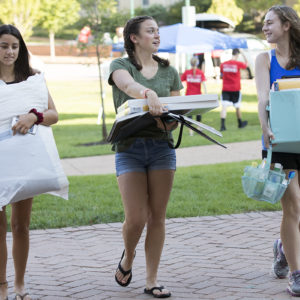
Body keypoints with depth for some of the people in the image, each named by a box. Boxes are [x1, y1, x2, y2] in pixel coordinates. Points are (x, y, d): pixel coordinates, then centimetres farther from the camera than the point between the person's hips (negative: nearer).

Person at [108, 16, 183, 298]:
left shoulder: (169, 71, 13)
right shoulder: (120, 66, 1)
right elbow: (129, 85, -22)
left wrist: (172, 123, -13)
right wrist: (149, 94, -43)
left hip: (162, 146, 3)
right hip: (130, 147, -3)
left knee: (157, 216, 2)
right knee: (136, 218, -8)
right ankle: (128, 256, 24)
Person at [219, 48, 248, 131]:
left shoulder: (223, 64, 0)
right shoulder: (238, 64, -8)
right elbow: (246, 65, 14)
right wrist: (244, 56, 25)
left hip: (225, 89, 1)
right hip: (235, 89, -1)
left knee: (224, 106, -8)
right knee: (237, 106, 15)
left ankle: (222, 125, -23)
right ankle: (240, 123, 33)